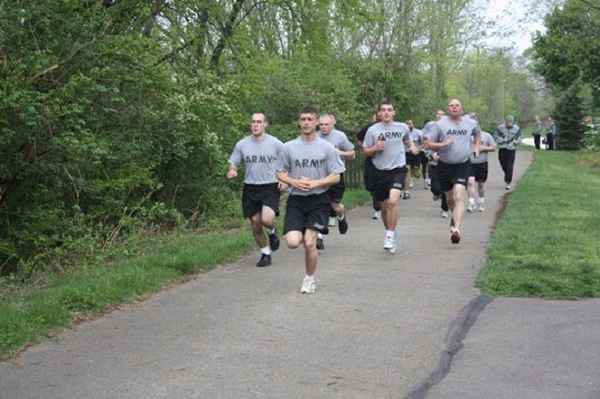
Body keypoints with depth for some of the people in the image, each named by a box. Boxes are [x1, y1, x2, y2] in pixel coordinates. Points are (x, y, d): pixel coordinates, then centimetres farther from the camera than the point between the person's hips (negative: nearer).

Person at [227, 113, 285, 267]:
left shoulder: (275, 144, -3)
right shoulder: (242, 144, 3)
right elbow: (233, 164, 10)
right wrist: (231, 172, -13)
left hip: (270, 187, -3)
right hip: (250, 189, 3)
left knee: (266, 219, -23)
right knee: (255, 225, 6)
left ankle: (272, 232, 12)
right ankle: (265, 254, 26)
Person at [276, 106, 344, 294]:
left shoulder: (327, 148, -1)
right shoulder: (289, 147, 4)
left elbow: (336, 177, -1)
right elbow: (280, 173, 9)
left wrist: (315, 183, -15)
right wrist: (294, 182, -10)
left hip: (318, 200, -2)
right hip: (296, 200, 2)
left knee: (309, 242, -9)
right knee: (292, 242, -12)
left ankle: (310, 278, 14)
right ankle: (303, 234, 26)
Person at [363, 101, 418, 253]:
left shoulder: (402, 127, 4)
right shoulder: (373, 130, -1)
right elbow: (365, 151, 5)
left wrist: (412, 146, 7)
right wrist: (375, 148, -13)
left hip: (398, 169, -1)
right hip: (380, 172, 1)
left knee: (393, 202, -21)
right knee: (384, 207, 10)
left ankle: (390, 236, -12)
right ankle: (389, 232, 34)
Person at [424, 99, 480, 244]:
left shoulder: (471, 123, 4)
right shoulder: (440, 124, -5)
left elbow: (477, 133, 28)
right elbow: (427, 144, -6)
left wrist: (476, 146, 15)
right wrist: (443, 144, -20)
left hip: (463, 165, -1)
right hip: (445, 166, 1)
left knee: (459, 197, -18)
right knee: (450, 198, 16)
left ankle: (456, 229, -27)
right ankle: (455, 217, 47)